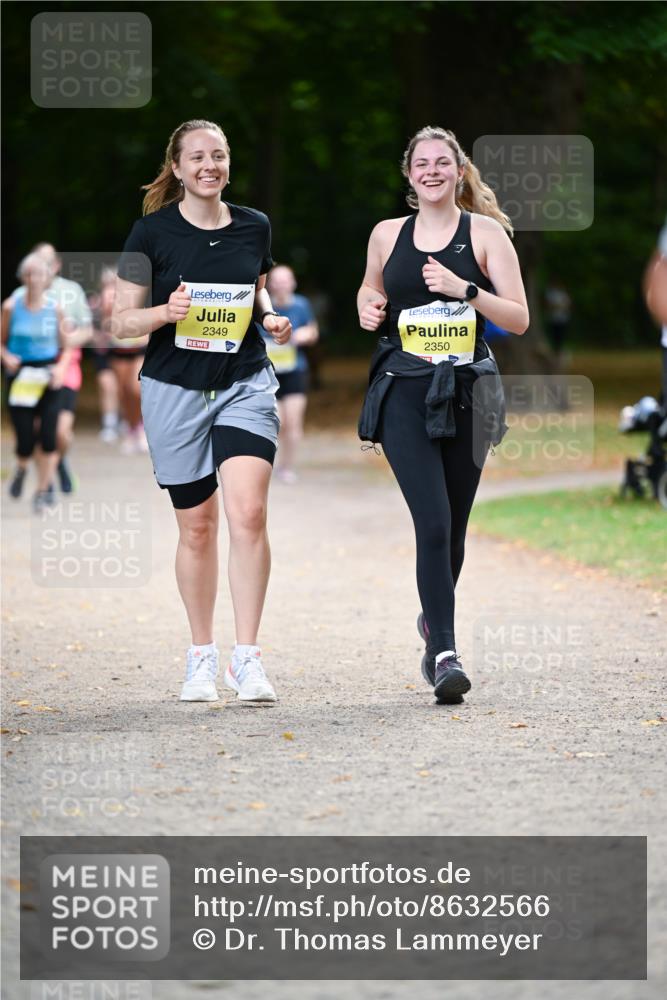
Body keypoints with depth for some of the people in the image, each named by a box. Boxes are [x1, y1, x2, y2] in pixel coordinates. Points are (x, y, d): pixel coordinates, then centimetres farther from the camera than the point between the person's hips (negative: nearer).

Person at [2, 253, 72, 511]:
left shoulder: (55, 308, -2)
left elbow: (66, 348, 6)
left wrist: (61, 367, -12)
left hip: (48, 377, 1)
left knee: (48, 436, -8)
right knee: (25, 439, -5)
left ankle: (43, 490, 6)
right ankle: (21, 470, 31)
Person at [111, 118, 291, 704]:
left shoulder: (254, 227, 5)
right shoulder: (153, 232, -3)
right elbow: (122, 321, -2)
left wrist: (271, 317, 0)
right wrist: (167, 312, -22)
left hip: (245, 385, 1)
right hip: (174, 390, -1)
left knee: (248, 513, -17)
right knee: (197, 526, 7)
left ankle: (247, 659, -14)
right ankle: (202, 658, 22)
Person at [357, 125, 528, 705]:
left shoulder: (486, 233, 2)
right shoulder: (387, 235, 9)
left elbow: (519, 319, -1)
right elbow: (370, 291, 27)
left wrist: (466, 289, -15)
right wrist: (369, 310, 5)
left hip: (466, 392, 0)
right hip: (404, 392, 0)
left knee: (452, 528, 9)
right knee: (433, 523, -15)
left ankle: (435, 619, 36)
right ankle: (445, 652, -16)